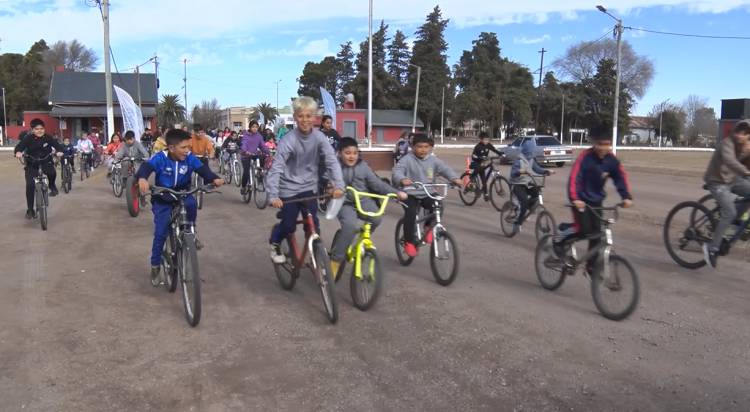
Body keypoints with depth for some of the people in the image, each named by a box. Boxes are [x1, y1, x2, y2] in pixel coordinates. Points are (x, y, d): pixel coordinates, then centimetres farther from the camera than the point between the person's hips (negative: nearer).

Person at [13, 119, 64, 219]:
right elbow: (19, 147, -18)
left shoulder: (48, 138, -6)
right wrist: (18, 152, -42)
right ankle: (30, 210, 3)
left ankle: (52, 185, 4)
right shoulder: (28, 138, -9)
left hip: (46, 163, 0)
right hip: (31, 165, 0)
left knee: (52, 172, -33)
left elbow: (58, 145, -13)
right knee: (30, 186, -11)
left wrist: (59, 151, -37)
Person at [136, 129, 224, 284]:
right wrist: (142, 178, -57)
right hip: (162, 200, -1)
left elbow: (202, 169, -22)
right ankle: (155, 267, 13)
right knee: (160, 233, -5)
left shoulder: (190, 158, -11)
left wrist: (214, 178, -44)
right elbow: (146, 166, -33)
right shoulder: (160, 158, -19)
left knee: (191, 203, -34)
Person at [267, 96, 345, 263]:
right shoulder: (289, 140, -20)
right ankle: (275, 243, 33)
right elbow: (276, 168, -24)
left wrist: (338, 185, -27)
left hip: (309, 187, 2)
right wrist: (273, 196, -34)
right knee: (289, 226, 1)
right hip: (289, 188, -2)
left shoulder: (319, 137, -11)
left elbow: (332, 161, -14)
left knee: (313, 223, -4)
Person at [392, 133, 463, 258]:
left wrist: (455, 178, -27)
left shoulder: (433, 160, 3)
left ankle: (428, 227, 8)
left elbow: (445, 168, -7)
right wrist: (402, 179, -45)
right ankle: (408, 242, -7)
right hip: (411, 194, -3)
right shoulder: (407, 159, -8)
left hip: (427, 194, 3)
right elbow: (397, 170, -21)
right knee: (411, 213, -24)